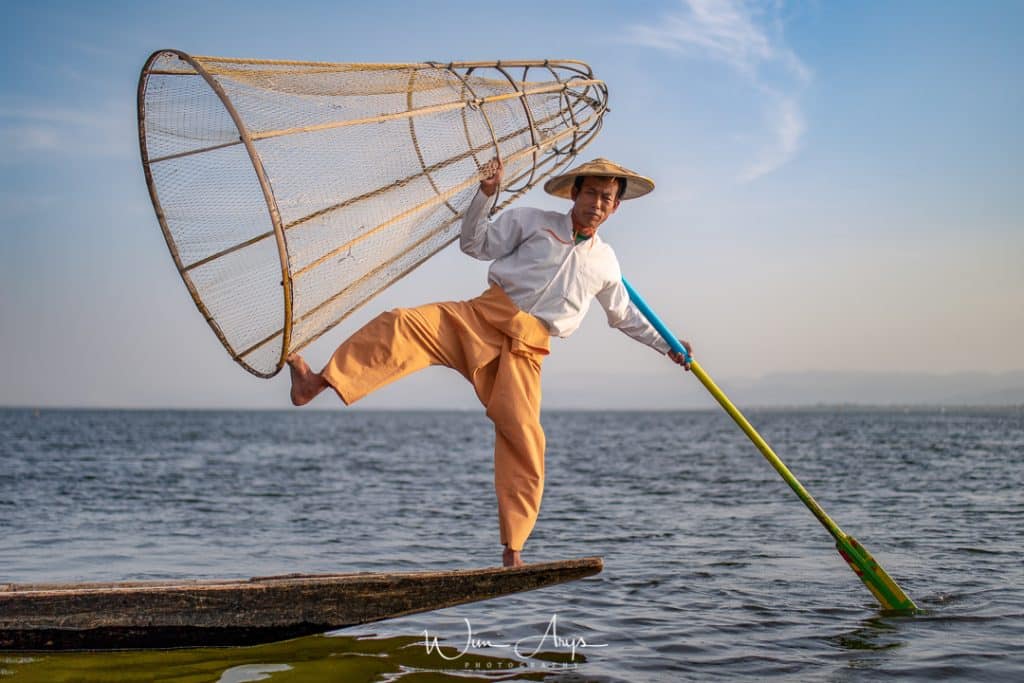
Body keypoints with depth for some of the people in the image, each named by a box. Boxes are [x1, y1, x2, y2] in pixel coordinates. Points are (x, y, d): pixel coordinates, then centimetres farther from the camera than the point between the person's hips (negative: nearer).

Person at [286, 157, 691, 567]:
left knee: (523, 435, -14)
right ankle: (316, 383, -33)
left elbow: (625, 315, 33)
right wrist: (486, 194, -5)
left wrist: (668, 346, 33)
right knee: (403, 324, -27)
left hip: (525, 348, 1)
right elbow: (475, 244, 7)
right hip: (480, 319, -1)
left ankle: (513, 549, -4)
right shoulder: (531, 222, 12)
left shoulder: (605, 263, 20)